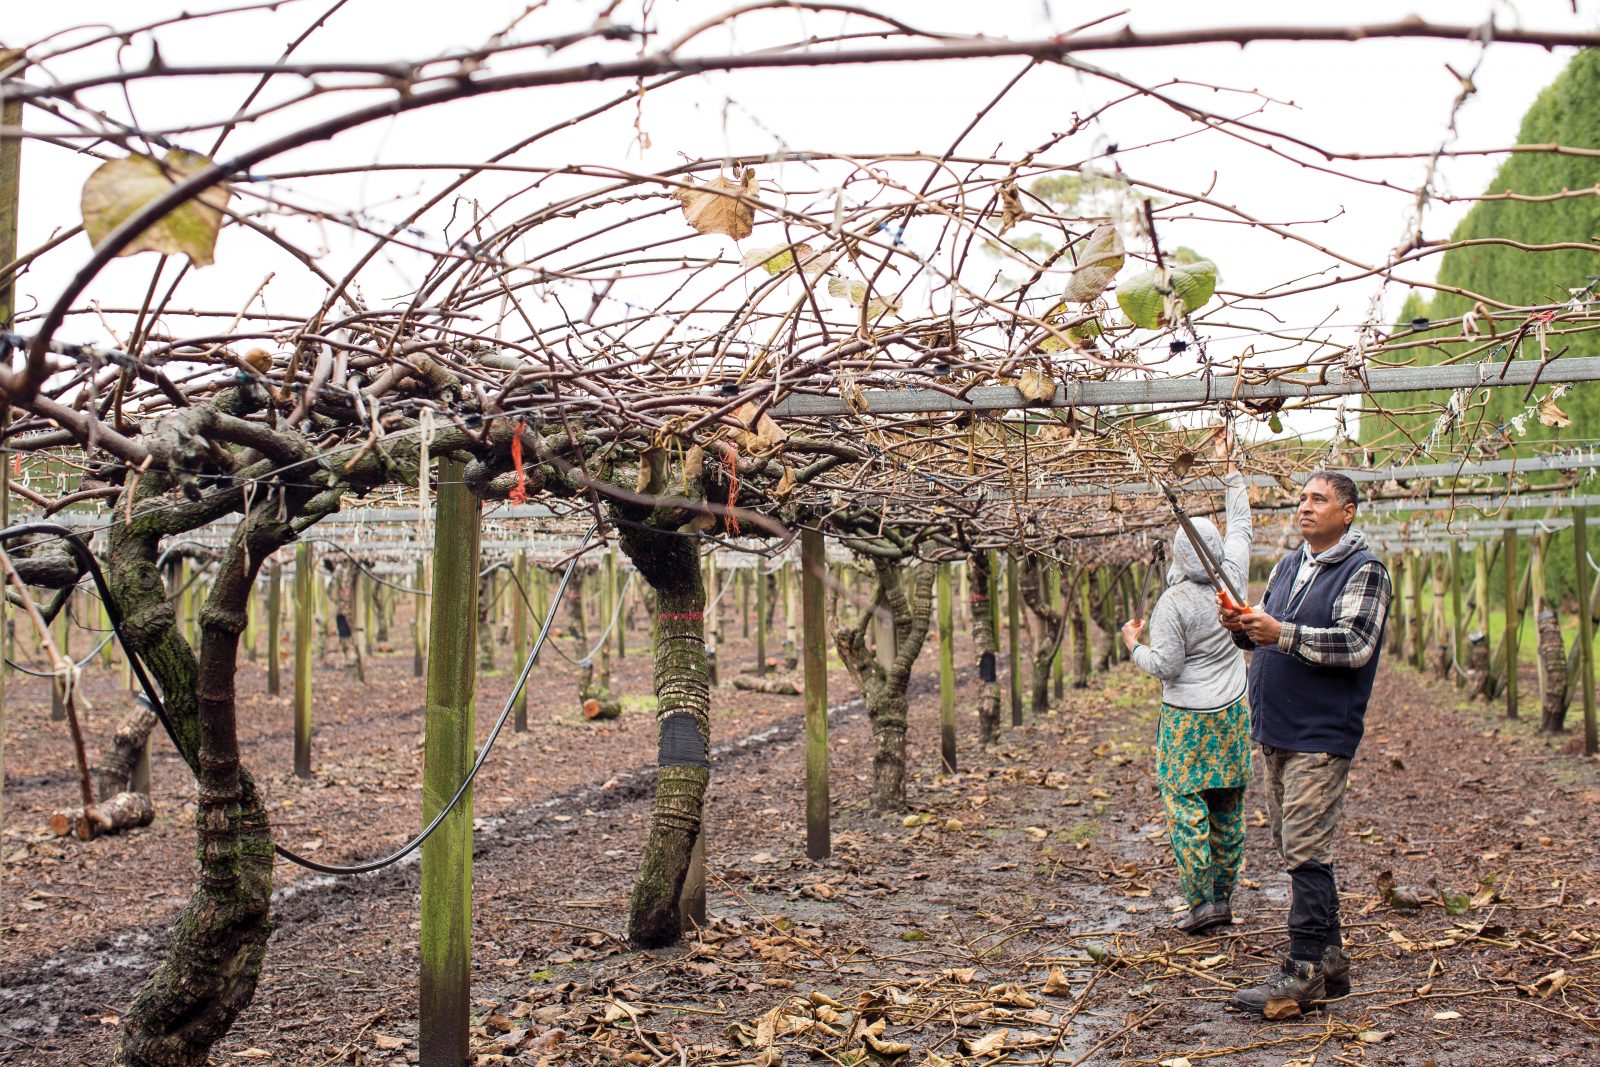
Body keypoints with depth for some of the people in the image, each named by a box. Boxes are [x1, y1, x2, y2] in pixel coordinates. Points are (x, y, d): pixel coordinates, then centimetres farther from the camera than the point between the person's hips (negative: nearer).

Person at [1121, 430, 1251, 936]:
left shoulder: (1173, 603, -18)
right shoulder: (1232, 577, -4)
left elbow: (1165, 666, -17)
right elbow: (1241, 525, 11)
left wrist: (1134, 644, 2)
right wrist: (1230, 468, 18)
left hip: (1188, 719, -6)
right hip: (1233, 712, 6)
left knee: (1185, 804, 1)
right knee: (1228, 807, 12)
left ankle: (1202, 902, 0)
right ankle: (1224, 896, 20)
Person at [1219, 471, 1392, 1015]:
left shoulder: (1364, 571, -6)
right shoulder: (1288, 565, 18)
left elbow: (1355, 645, -18)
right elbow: (1267, 637, 21)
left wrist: (1283, 633, -24)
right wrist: (1242, 627, -1)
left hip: (1321, 734, -8)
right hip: (1274, 730, 8)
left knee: (1305, 849, -10)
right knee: (1294, 848, 12)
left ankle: (1305, 969, -4)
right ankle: (1329, 960, 22)